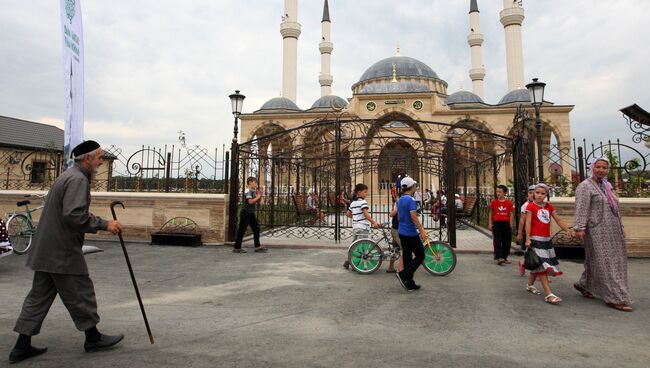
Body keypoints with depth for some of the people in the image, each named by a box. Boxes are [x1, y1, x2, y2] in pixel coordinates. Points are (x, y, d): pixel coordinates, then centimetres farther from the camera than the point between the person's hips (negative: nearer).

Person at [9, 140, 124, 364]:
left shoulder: (69, 176, 15)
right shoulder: (78, 179, -18)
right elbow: (74, 215, -28)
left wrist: (99, 223, 14)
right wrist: (104, 224, -21)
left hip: (47, 250, 10)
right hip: (63, 252, -10)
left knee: (39, 296, 14)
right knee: (80, 294, 4)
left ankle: (22, 346, 22)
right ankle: (93, 337, 18)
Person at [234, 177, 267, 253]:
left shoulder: (254, 191, 11)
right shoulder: (248, 191, -16)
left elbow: (258, 201, 16)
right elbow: (250, 201, -28)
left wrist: (260, 195, 1)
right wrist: (258, 196, -16)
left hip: (251, 213, 9)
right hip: (245, 212, -9)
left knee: (256, 228, 8)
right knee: (242, 230, -2)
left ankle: (257, 246, 13)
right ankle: (237, 248, 7)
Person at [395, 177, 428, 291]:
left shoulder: (400, 200, 11)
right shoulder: (411, 200, -16)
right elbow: (413, 217, -24)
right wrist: (422, 231, -22)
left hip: (401, 232, 9)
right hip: (411, 233, -9)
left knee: (407, 257, 11)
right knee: (420, 256, 3)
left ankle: (410, 284, 16)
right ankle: (403, 274, -8)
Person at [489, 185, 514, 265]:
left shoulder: (509, 203, 0)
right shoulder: (494, 202, 2)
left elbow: (511, 215, 4)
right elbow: (491, 213, 9)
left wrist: (511, 225, 0)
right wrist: (490, 223, 5)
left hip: (506, 223, 1)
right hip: (497, 223, -1)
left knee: (506, 241, 7)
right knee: (497, 241, -7)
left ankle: (504, 257, 20)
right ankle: (499, 258, -11)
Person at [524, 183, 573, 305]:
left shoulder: (549, 206, 12)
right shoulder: (531, 206, -6)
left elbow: (558, 219, 9)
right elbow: (528, 223, -11)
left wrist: (567, 230, -5)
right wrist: (527, 239, -16)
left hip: (547, 239, 7)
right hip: (536, 239, -6)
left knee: (539, 266, 13)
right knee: (543, 265, -11)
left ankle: (530, 284, 32)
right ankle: (549, 294, -12)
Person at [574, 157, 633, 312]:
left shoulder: (607, 186, 16)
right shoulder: (585, 186, -10)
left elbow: (614, 209, 21)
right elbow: (581, 208, -19)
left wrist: (620, 228, 19)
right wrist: (580, 228, -27)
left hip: (611, 231, 8)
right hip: (597, 231, -8)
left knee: (595, 261, 13)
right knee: (605, 263, -5)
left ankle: (584, 285, 29)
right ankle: (615, 298, -1)